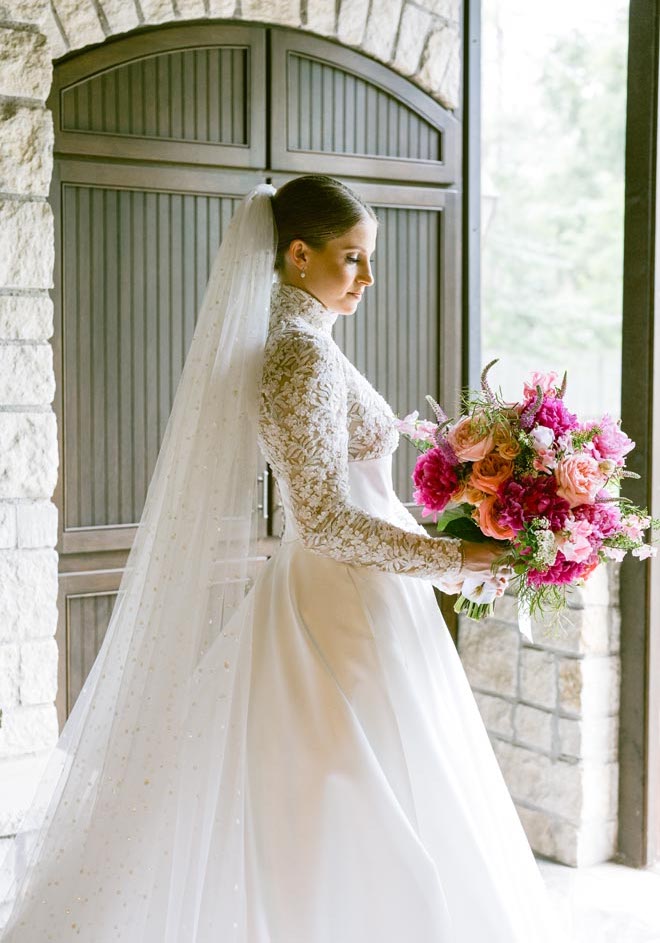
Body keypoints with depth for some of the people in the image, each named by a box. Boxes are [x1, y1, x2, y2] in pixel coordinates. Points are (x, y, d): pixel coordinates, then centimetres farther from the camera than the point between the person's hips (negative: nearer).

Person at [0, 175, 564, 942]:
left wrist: (445, 552, 15)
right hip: (352, 617, -10)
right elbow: (326, 521, -23)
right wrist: (458, 558, -19)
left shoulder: (293, 345, 13)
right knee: (360, 839, 0)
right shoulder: (305, 355, -17)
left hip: (327, 600, 10)